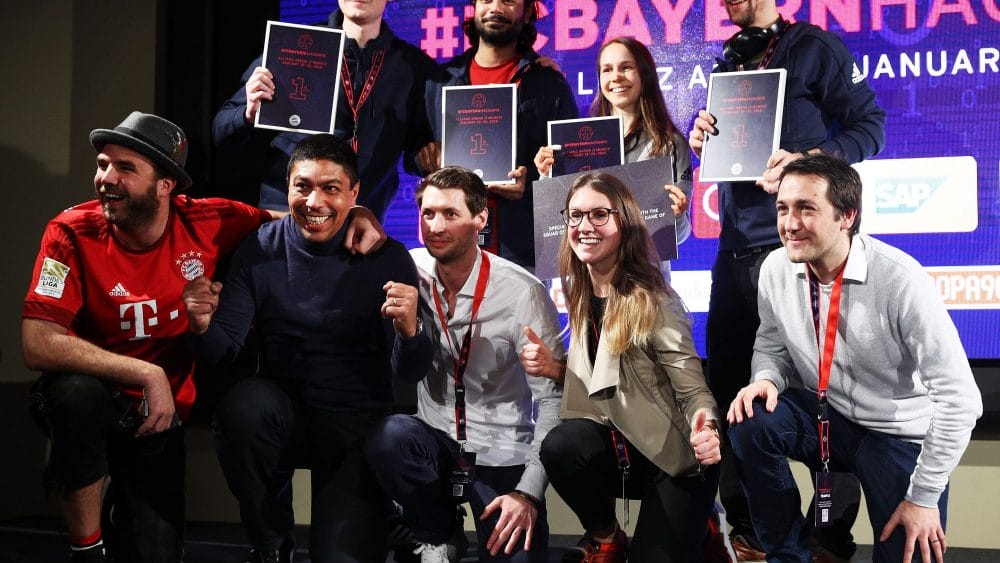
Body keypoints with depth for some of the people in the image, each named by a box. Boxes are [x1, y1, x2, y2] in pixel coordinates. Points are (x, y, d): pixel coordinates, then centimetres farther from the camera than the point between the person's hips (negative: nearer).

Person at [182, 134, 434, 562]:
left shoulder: (387, 259, -8)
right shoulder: (259, 251, -4)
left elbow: (410, 373, -11)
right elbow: (224, 352, -6)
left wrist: (409, 331, -34)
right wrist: (203, 326, -29)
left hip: (358, 426, -1)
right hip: (282, 413, 2)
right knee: (243, 402, -33)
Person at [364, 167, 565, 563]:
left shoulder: (522, 292, -13)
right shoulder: (411, 271, -5)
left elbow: (553, 398, -11)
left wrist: (530, 491, -18)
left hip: (501, 455, -2)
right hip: (434, 442, 3)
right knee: (389, 435, -30)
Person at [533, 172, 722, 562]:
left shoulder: (652, 300, -16)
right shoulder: (579, 297, 2)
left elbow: (692, 387, -19)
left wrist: (706, 427, -41)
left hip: (672, 455, -4)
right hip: (622, 446, 4)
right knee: (559, 446, -29)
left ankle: (701, 528, 24)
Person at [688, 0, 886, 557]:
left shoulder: (814, 48, -2)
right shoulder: (725, 70, 17)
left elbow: (870, 125, -6)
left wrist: (806, 162, -20)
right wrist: (701, 143, 0)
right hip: (736, 249, 7)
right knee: (729, 383, 7)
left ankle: (832, 536, 10)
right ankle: (746, 530, 19)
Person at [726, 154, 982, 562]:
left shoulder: (898, 278, -26)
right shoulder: (776, 268, -11)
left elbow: (959, 399, -23)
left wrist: (924, 497, -19)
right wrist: (767, 378, -16)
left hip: (899, 434, -3)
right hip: (824, 417, 4)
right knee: (749, 423, -23)